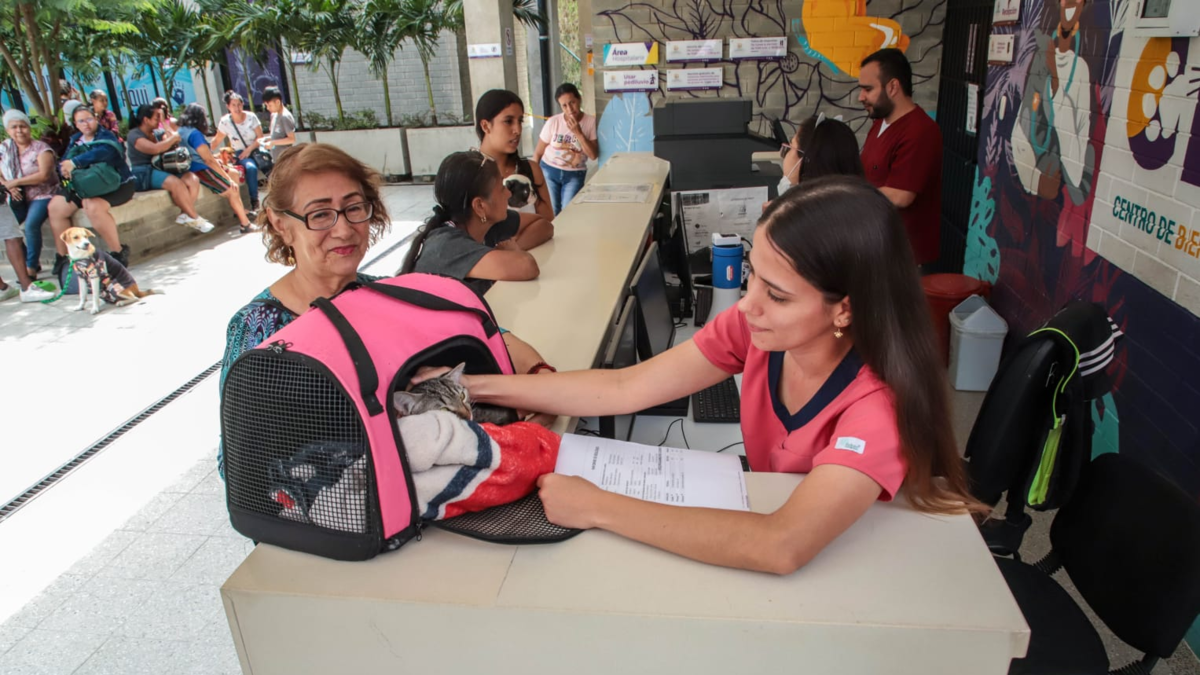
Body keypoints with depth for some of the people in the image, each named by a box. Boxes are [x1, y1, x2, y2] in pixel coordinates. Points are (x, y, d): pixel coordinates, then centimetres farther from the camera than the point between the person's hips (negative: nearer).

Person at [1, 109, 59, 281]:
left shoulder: (41, 148, -5)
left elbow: (44, 175, -17)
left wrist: (15, 182, -17)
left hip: (42, 195, -5)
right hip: (19, 198, 5)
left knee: (31, 224, -29)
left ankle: (31, 268, -16)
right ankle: (32, 261, -1)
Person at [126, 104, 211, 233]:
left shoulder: (156, 133, 19)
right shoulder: (134, 135, -7)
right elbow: (155, 149, -25)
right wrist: (173, 138, -12)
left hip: (160, 169, 8)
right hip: (143, 175, -8)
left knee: (192, 179, -17)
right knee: (176, 183, -34)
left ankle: (185, 214, -25)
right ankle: (194, 218, -25)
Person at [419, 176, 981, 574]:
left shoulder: (880, 402, -32)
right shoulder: (752, 326, -17)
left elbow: (783, 546, -44)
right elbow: (623, 388, -15)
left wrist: (596, 508, -40)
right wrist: (473, 386, -19)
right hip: (768, 524, 4)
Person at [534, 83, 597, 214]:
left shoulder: (590, 122, -9)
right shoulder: (553, 122, -11)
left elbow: (593, 155, -14)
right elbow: (538, 153, -2)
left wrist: (578, 133, -22)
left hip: (575, 175, 0)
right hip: (549, 171, 0)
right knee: (551, 214, -5)